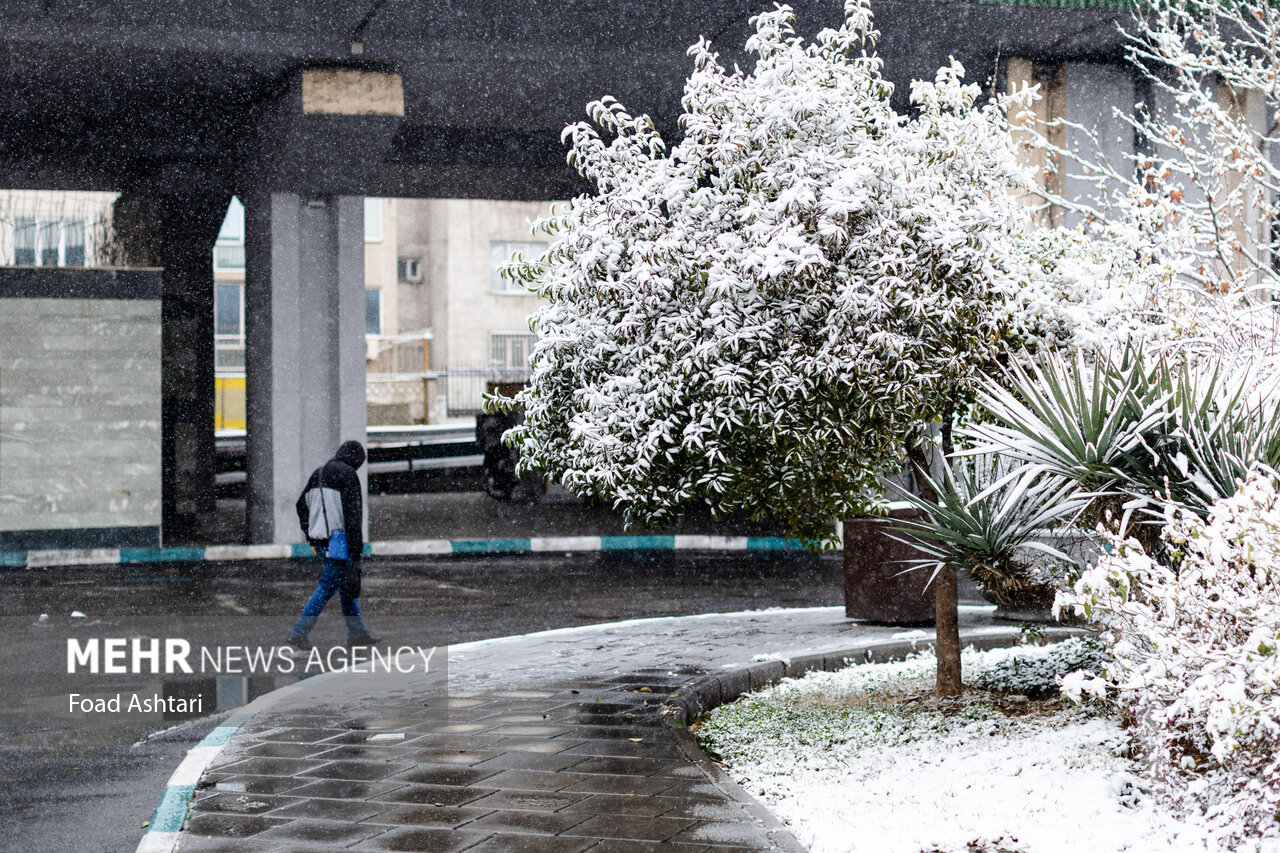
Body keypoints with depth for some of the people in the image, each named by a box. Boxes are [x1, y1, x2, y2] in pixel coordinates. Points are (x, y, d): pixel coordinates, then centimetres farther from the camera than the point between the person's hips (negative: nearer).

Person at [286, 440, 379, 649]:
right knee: (327, 587, -5)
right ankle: (299, 633, -7)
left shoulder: (318, 474, 15)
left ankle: (357, 632, 20)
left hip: (320, 541, 9)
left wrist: (311, 538, 24)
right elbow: (352, 513, -15)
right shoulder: (348, 475, -10)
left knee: (350, 585, 17)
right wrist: (356, 548, -14)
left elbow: (301, 505, 20)